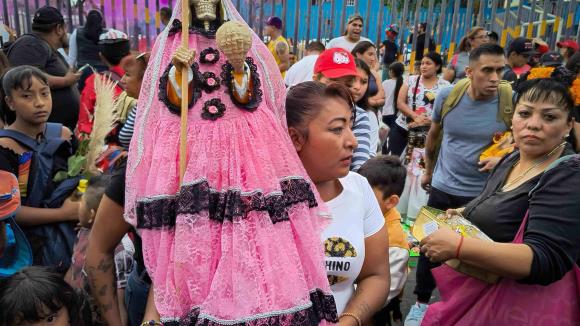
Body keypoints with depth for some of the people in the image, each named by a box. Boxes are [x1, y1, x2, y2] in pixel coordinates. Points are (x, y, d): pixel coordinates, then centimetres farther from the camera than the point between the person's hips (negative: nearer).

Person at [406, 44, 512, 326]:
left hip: (483, 194, -2)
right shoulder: (448, 95, -9)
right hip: (443, 188, 2)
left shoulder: (512, 102, -16)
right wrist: (428, 170, 17)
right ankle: (421, 302, 32)